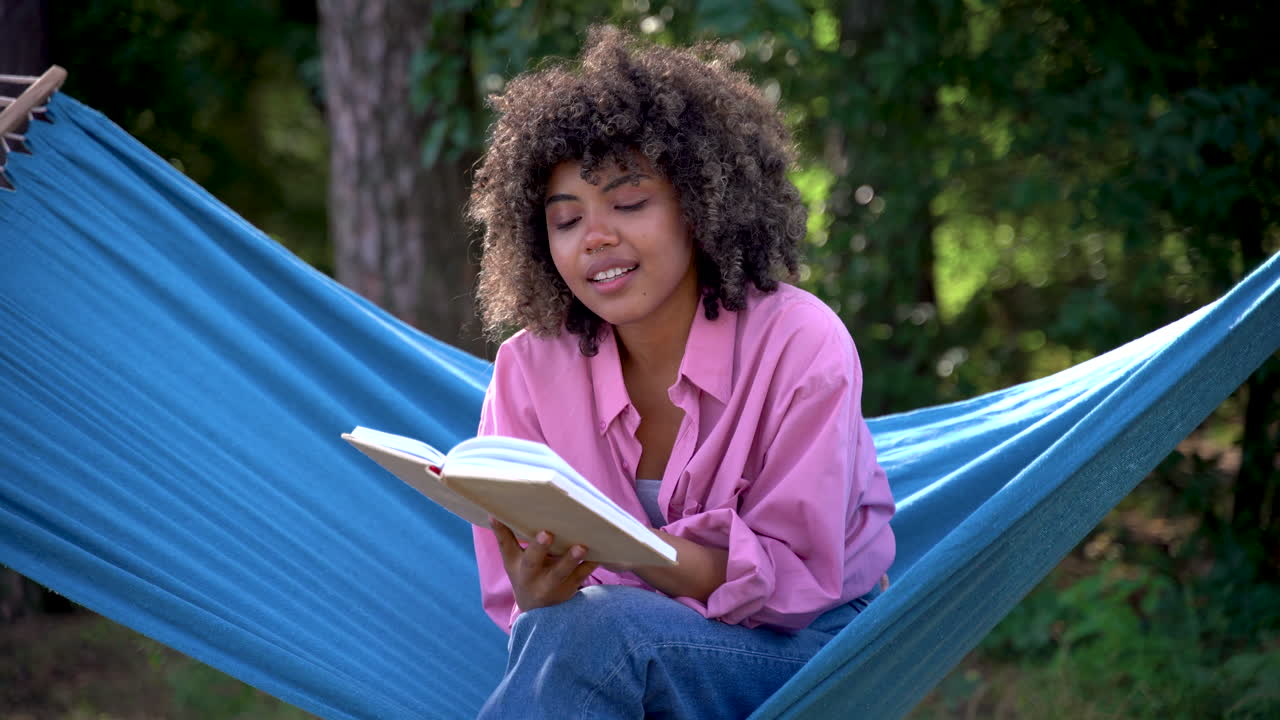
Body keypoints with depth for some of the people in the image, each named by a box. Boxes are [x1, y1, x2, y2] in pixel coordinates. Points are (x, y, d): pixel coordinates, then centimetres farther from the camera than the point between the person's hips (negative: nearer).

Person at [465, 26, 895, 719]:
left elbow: (797, 577, -16)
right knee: (557, 623, -35)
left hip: (806, 648, -2)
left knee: (594, 626, -33)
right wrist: (538, 593, -30)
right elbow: (518, 613, -4)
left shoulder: (801, 345, -14)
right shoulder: (529, 368, -3)